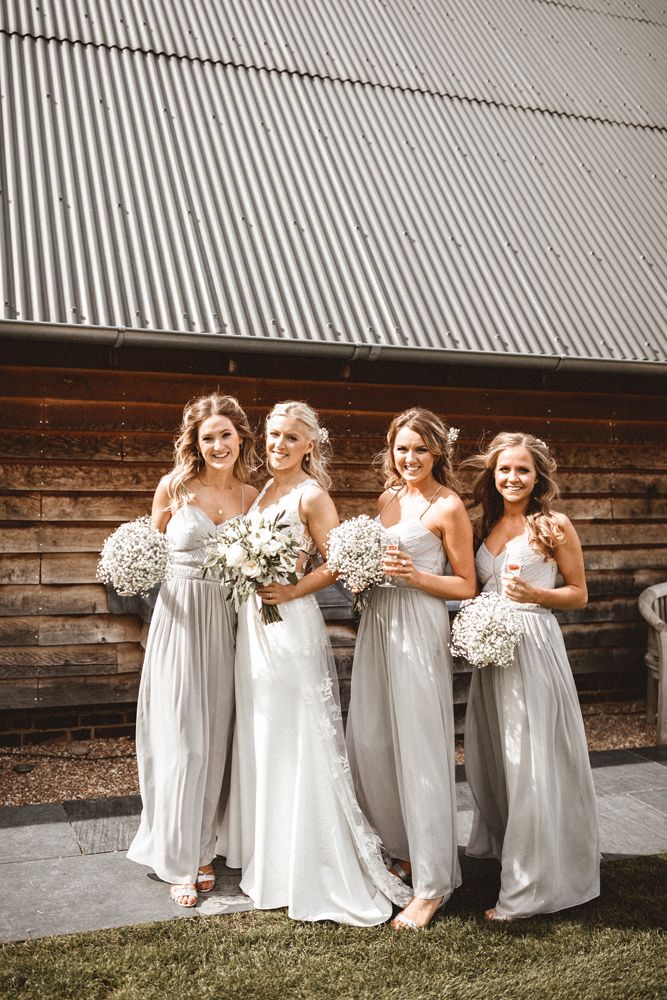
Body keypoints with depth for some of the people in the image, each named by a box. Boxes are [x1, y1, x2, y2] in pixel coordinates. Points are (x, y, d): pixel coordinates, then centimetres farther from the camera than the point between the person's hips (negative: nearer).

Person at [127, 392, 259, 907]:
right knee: (181, 741, 0)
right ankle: (178, 861, 15)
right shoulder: (175, 487, -3)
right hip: (179, 617, -2)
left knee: (215, 740, 9)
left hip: (226, 621, 3)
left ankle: (202, 850, 25)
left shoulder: (252, 496, 4)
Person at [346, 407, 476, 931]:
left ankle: (433, 883, 6)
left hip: (420, 629, -7)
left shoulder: (448, 507, -6)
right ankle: (403, 851, 28)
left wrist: (415, 575, -17)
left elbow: (466, 587, -5)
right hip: (378, 622, 7)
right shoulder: (388, 499, 14)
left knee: (420, 750, -5)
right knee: (370, 743, 9)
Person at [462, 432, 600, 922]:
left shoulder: (555, 526, -5)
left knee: (533, 762, -4)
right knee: (494, 757, 14)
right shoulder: (487, 527, 11)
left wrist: (533, 594, -16)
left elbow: (579, 594, -1)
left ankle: (530, 887, 4)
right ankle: (500, 844, 34)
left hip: (534, 646, -6)